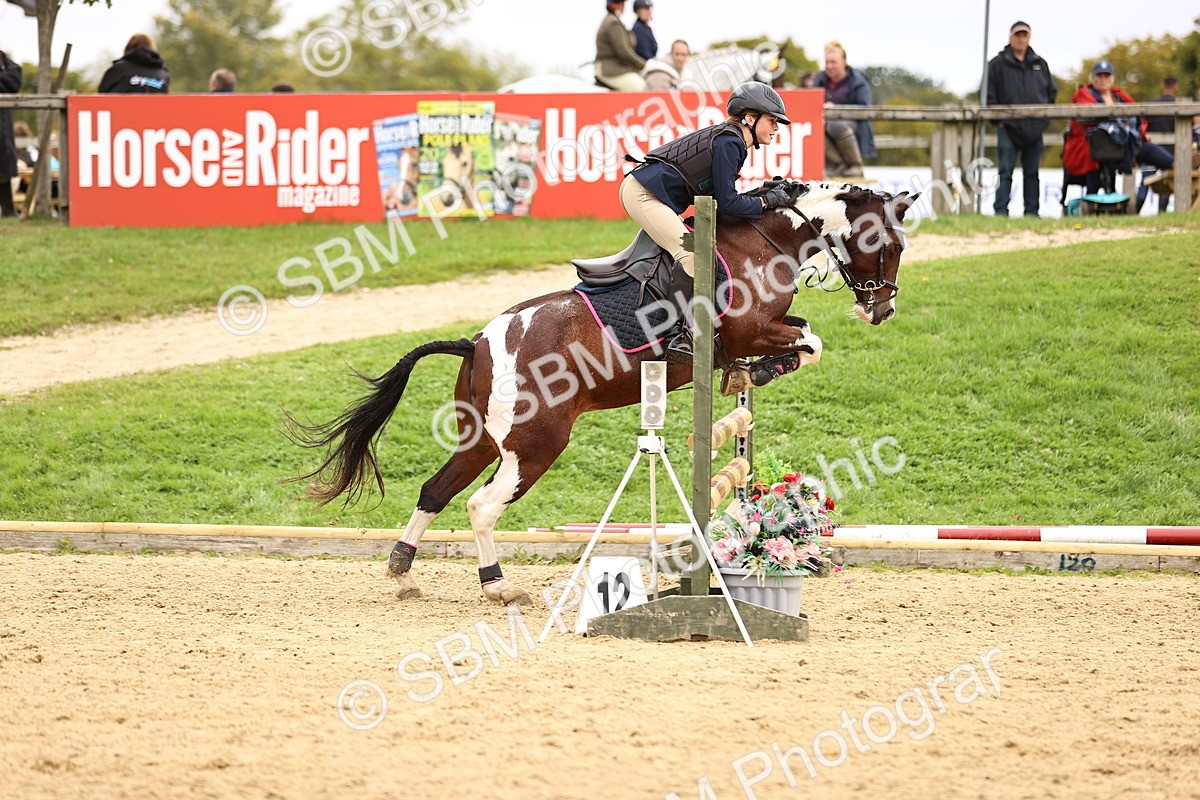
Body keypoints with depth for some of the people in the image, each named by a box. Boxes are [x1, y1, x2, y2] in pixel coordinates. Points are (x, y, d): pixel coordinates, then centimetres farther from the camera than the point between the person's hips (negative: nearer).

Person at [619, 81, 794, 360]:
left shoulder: (730, 140, 16)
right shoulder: (728, 143, -15)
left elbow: (721, 196, 18)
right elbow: (727, 203, -16)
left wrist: (764, 193, 10)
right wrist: (766, 201, -6)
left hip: (643, 192, 11)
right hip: (643, 193, -11)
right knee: (690, 252, -22)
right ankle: (681, 334, -26)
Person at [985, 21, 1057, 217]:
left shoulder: (1040, 64, 13)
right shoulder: (998, 64, 2)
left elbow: (1052, 92, 19)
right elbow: (990, 96, 0)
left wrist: (1045, 116, 10)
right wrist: (998, 119, -7)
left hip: (1034, 128, 4)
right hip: (1008, 128, -4)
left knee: (1032, 172, 7)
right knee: (1006, 171, -8)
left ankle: (1032, 211, 10)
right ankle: (1001, 210, -11)